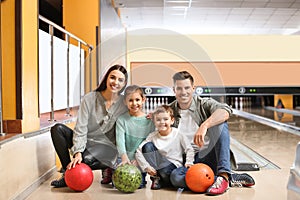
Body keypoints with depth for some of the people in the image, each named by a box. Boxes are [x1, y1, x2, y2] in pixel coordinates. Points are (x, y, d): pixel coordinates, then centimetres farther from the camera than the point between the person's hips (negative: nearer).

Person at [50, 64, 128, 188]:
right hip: (85, 141, 3)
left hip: (106, 146, -3)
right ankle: (68, 171, -15)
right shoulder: (89, 99, -7)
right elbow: (80, 129, -13)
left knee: (87, 159, -34)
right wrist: (78, 152, -24)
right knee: (57, 129, -18)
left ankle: (106, 168, 0)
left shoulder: (124, 104, -6)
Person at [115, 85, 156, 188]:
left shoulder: (149, 120, 0)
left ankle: (142, 177, 17)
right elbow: (120, 140, -12)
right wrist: (124, 158, -28)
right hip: (125, 159, 0)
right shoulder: (122, 119, -1)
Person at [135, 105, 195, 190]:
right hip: (157, 166, 3)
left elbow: (189, 149, -4)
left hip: (174, 166, -3)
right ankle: (155, 178, -10)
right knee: (147, 146, -19)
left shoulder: (178, 134, -8)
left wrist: (189, 162, -19)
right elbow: (138, 152, -9)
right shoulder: (152, 136, -5)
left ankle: (160, 181, -1)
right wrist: (146, 166, -19)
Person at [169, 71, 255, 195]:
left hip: (210, 157, -1)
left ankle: (223, 176, -35)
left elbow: (225, 111, -24)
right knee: (175, 177, -33)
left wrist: (204, 126, -38)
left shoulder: (203, 104, -2)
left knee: (220, 124, -25)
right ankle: (232, 179, -26)